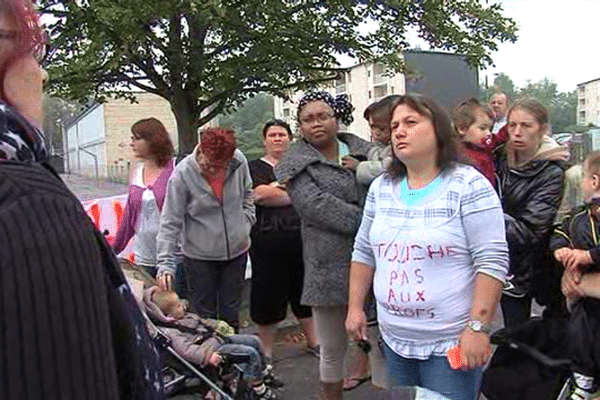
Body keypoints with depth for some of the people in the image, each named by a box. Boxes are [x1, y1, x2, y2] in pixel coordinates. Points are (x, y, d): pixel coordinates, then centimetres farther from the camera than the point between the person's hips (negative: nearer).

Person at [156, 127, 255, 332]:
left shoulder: (239, 162, -9)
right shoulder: (182, 173, -18)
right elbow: (170, 223, -15)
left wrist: (246, 226, 4)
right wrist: (165, 264, -20)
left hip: (236, 251, 3)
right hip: (199, 256, -3)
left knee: (231, 313, 17)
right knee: (204, 316, 8)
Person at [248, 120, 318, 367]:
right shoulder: (255, 167, 4)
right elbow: (259, 195, -15)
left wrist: (276, 188, -9)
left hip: (301, 239, 4)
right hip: (268, 242, -3)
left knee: (304, 291, 14)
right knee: (268, 294, 5)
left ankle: (312, 340, 31)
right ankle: (266, 350, 21)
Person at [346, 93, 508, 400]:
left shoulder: (469, 185, -11)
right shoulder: (381, 188, 5)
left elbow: (492, 261, -15)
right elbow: (363, 253, 11)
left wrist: (477, 327, -19)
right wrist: (355, 307, 9)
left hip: (451, 342, -5)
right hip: (394, 339, 6)